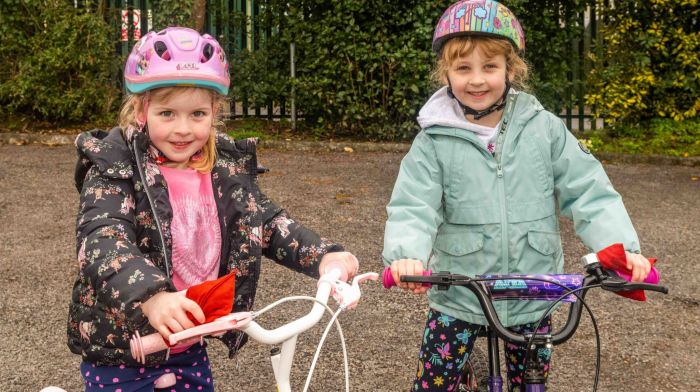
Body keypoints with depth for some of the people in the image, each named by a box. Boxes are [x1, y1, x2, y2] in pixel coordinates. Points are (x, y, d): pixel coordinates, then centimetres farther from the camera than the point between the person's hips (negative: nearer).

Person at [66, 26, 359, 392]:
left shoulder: (227, 168, -2)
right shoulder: (115, 166, -16)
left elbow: (266, 221, -2)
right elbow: (102, 241, -30)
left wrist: (323, 255, -21)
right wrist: (152, 297, -49)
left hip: (188, 346, 5)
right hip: (118, 350, -4)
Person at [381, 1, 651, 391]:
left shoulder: (544, 128, -5)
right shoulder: (435, 140, -7)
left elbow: (589, 191, -7)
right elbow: (413, 208, -13)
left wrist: (622, 247, -22)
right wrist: (407, 254, -34)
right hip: (458, 296, -1)